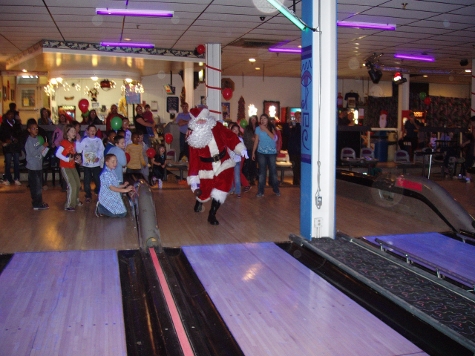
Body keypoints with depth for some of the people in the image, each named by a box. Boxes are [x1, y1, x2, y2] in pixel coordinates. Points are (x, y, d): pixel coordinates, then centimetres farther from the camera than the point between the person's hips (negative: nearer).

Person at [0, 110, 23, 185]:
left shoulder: (17, 124, 7)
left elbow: (20, 134, 11)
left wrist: (17, 139, -6)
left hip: (16, 146, 2)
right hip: (7, 146, -2)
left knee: (17, 162, 2)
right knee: (8, 163, -1)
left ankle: (16, 179, 9)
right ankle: (7, 179, 6)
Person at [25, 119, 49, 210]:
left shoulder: (38, 138, 7)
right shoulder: (29, 141, -14)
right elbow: (33, 153, -22)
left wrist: (45, 149, 0)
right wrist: (43, 146, -20)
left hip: (39, 166, 8)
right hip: (33, 167, -8)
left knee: (38, 185, 16)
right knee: (36, 186, -5)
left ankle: (37, 201, 27)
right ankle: (37, 204, 2)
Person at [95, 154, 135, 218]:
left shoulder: (112, 172, 11)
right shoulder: (106, 173, -18)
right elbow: (111, 187, -25)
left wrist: (123, 185, 3)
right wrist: (125, 190, -29)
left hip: (114, 197, 9)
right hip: (107, 198, -9)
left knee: (123, 214, 3)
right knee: (113, 214, -20)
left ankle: (103, 208, 16)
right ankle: (100, 208, 5)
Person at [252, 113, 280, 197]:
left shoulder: (271, 128, 0)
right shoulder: (258, 128, 1)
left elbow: (274, 137, -17)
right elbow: (256, 141, 5)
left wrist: (265, 129, -18)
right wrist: (253, 152, 4)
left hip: (272, 152, 0)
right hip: (261, 153, 0)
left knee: (273, 170, 3)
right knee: (262, 171, 1)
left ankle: (276, 190, 16)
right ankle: (260, 191, 5)